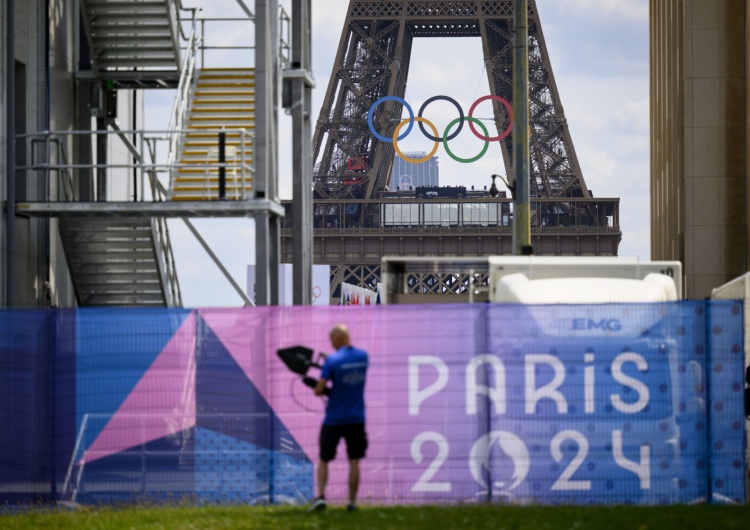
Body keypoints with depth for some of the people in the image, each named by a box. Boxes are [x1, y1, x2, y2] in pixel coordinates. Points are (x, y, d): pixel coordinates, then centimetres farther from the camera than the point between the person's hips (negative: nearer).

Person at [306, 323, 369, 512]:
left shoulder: (332, 361, -16)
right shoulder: (363, 356, 0)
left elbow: (319, 390, -17)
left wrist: (328, 390, 6)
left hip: (334, 420, -3)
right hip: (357, 419, 3)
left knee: (323, 460, 9)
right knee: (354, 461, 8)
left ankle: (320, 496, -3)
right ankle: (352, 502, 7)